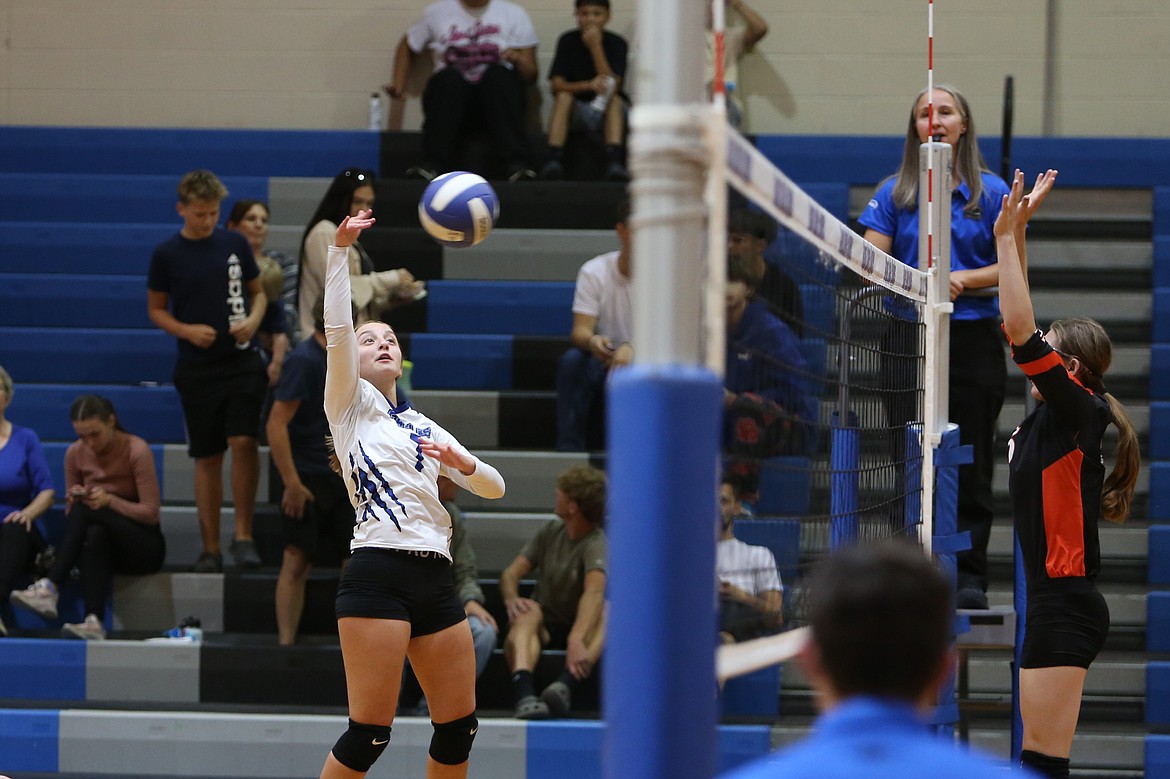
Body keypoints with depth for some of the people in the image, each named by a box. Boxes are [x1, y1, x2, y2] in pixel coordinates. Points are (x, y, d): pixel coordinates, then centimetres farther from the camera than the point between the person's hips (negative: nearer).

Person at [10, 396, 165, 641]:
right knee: (94, 535, -37)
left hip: (144, 545, -4)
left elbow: (151, 513, -13)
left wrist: (110, 500, -27)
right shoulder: (75, 453, 2)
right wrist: (75, 499, -16)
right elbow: (70, 511, 8)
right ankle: (94, 622, -54)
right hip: (102, 541, 4)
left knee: (85, 511, -33)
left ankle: (50, 587, -45)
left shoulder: (136, 450, -13)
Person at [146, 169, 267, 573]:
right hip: (197, 368, 0)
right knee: (207, 457, 4)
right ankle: (210, 547, 12)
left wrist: (253, 320, -7)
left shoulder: (235, 244, 3)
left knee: (243, 441, -15)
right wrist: (188, 331, -11)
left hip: (241, 361, 0)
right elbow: (156, 309, 6)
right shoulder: (167, 253, -1)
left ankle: (243, 536, -5)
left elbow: (258, 292, 14)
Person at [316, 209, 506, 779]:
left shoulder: (425, 427, 24)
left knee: (458, 726, 5)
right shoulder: (351, 405, 8)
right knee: (370, 733, -11)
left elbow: (494, 487, 21)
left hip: (435, 580, 6)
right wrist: (340, 248, -14)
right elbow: (337, 330, -7)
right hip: (378, 575, -6)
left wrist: (463, 464, -1)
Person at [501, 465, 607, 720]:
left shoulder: (597, 544, -14)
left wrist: (576, 640, -52)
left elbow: (594, 591, -33)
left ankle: (565, 684, -62)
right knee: (528, 611, -31)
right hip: (544, 626, 4)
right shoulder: (551, 532, 6)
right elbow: (511, 573, 2)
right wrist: (511, 598, -25)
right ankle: (524, 694, -59)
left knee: (605, 611, -35)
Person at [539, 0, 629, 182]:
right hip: (575, 112, 0)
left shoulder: (616, 43, -5)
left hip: (606, 113, 0)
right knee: (563, 96, -28)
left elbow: (613, 86, -18)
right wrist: (589, 85, -31)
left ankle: (614, 163, -46)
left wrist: (596, 46, -21)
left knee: (615, 99, -30)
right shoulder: (568, 41, -3)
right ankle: (554, 160, -41)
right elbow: (556, 84, -13)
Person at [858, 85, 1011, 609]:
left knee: (972, 464, 1)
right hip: (909, 339, 1)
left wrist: (963, 279, -14)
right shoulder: (894, 192, 8)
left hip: (974, 336, -1)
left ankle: (970, 576, 5)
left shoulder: (991, 191, 5)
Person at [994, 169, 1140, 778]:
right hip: (1058, 604, 10)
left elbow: (1020, 332, -21)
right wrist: (1015, 232, 14)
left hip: (1064, 607, -10)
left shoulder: (1076, 409, -11)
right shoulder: (1057, 412, 12)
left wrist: (1007, 235, -16)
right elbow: (1022, 325, 17)